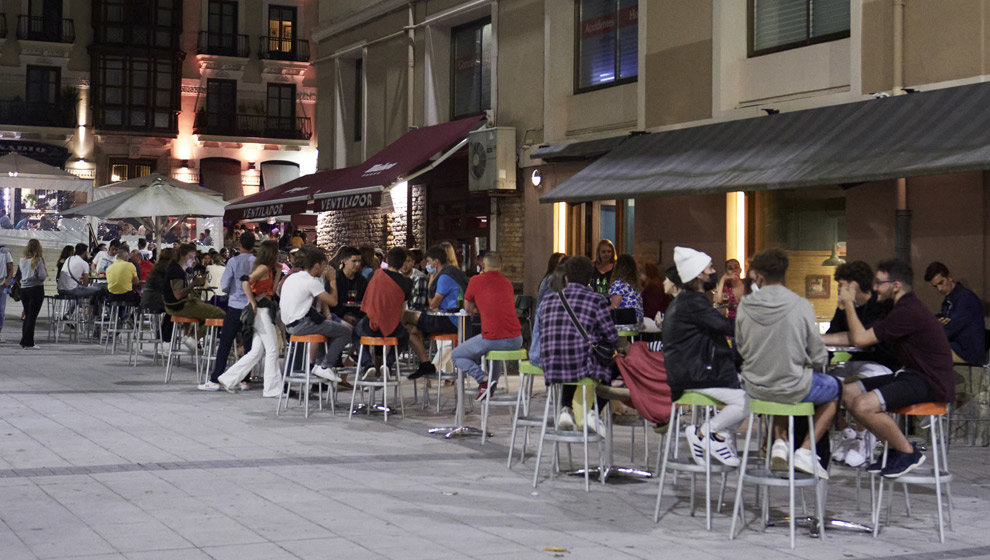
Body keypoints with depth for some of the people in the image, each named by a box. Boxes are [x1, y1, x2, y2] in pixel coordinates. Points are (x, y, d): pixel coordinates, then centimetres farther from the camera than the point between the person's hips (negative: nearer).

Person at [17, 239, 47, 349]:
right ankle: (27, 342, -3)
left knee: (27, 316, 14)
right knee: (32, 316, -1)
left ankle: (24, 341, 14)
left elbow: (21, 274, 10)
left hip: (24, 289, 5)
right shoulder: (38, 260, -10)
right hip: (36, 289, -5)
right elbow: (42, 276, -14)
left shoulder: (22, 261, 5)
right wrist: (45, 274, 7)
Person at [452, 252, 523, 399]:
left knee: (456, 355, 16)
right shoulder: (507, 283, 17)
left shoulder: (476, 281, 2)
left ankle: (483, 379, -6)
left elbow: (468, 309, 15)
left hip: (492, 339, -5)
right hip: (516, 341, 5)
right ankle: (492, 386, 29)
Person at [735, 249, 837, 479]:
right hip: (794, 389, -4)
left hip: (755, 389, 4)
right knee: (834, 388, 27)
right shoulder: (801, 306, -16)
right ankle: (805, 451, 14)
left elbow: (742, 348, 6)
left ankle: (778, 443, 21)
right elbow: (818, 357, -10)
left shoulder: (744, 306, -8)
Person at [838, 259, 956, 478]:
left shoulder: (908, 312, -20)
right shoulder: (905, 307, 14)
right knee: (847, 392, 3)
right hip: (911, 375, 11)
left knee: (863, 405, -26)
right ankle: (893, 446, 13)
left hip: (930, 384, -11)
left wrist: (849, 304, -7)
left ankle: (908, 452, -6)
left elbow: (860, 339, -19)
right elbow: (855, 338, 15)